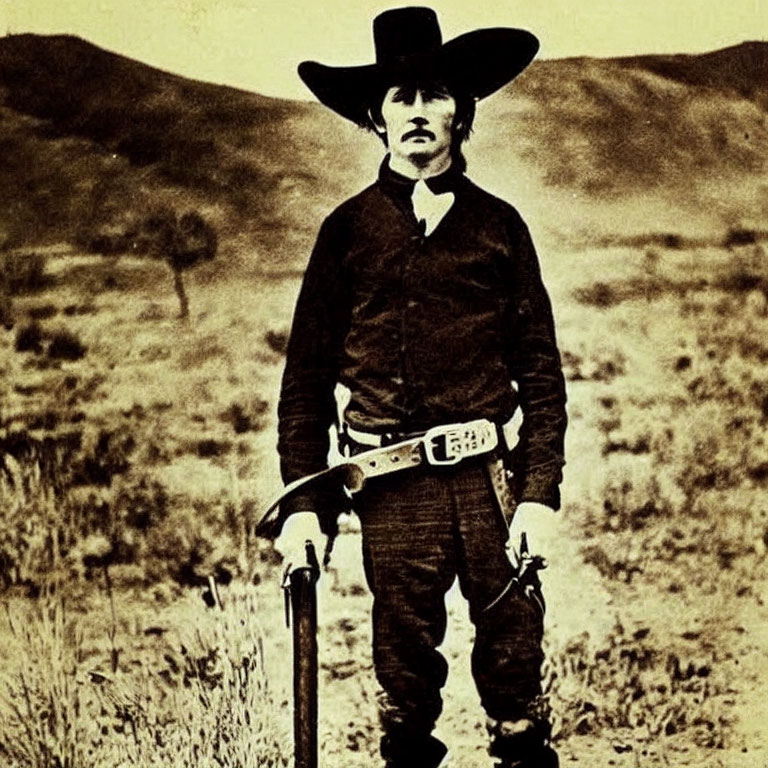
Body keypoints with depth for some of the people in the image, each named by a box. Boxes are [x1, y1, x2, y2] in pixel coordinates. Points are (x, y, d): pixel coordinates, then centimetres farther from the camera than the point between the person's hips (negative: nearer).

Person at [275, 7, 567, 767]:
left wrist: (540, 492, -3)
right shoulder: (348, 229, 7)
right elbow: (306, 378, 7)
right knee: (404, 668, 6)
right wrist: (303, 502, 0)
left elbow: (541, 369, 6)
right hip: (392, 485, 0)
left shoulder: (498, 225, 8)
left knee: (514, 652, 2)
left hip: (490, 474, 0)